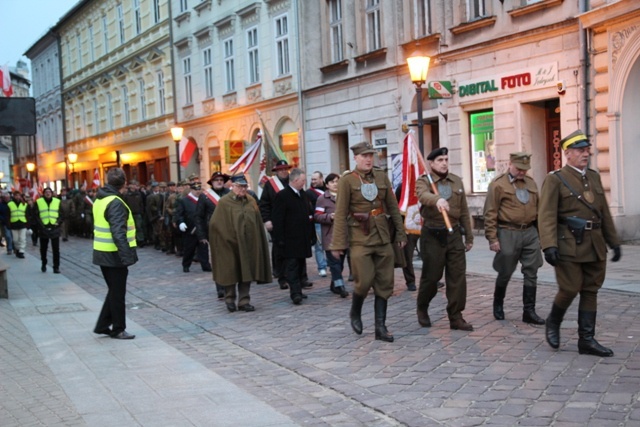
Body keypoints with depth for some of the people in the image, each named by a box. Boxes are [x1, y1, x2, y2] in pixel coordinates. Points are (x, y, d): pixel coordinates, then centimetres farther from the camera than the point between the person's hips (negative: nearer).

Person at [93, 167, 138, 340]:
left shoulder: (100, 199, 11)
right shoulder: (115, 202, -19)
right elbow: (118, 233, -26)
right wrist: (127, 256, -27)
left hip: (102, 253, 9)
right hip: (114, 255, -9)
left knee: (114, 290, 20)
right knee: (118, 293, 3)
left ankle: (102, 325, 24)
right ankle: (118, 329, 13)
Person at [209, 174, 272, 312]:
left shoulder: (251, 201, 7)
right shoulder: (224, 202, -7)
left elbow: (258, 223, 10)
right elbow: (215, 223, -8)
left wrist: (256, 242, 3)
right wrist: (228, 238, -10)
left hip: (248, 244, 4)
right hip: (230, 244, -4)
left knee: (246, 272, 6)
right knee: (231, 272, 5)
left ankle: (244, 301, 13)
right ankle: (230, 299, 22)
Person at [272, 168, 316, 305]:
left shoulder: (304, 195, 14)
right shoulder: (282, 196, -9)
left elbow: (310, 216, 18)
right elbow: (277, 220, -13)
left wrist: (312, 236, 13)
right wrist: (280, 239, -16)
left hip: (303, 239, 8)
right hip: (290, 240, -8)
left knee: (301, 266, 10)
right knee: (292, 266, -9)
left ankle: (297, 291, 18)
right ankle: (296, 293, -13)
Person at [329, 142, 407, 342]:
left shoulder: (382, 177, 8)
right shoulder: (347, 180, -4)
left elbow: (393, 207, 12)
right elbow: (340, 214, -7)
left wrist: (400, 233, 9)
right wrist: (338, 244, -10)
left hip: (382, 236, 5)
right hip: (360, 237, -4)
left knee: (384, 283, 4)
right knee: (365, 280, -8)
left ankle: (381, 327, 11)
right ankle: (355, 313, 22)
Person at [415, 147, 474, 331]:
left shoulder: (457, 181, 11)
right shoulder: (423, 181, -4)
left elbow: (464, 211, 14)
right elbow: (424, 195, -29)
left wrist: (469, 236, 14)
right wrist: (437, 200, -51)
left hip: (454, 234, 4)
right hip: (432, 235, -4)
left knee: (458, 276, 0)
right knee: (431, 276, 3)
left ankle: (456, 317, 8)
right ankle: (422, 309, 28)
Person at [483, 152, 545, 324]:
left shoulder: (531, 183, 12)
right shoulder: (498, 184, -6)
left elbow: (538, 209, 18)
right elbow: (490, 214, -9)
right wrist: (492, 238, -12)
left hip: (530, 232, 5)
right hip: (508, 234, -5)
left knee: (531, 274, 2)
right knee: (505, 274, 7)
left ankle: (529, 312, 9)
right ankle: (498, 306, 28)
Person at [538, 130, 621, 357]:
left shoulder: (594, 177, 15)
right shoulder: (555, 180, -4)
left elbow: (604, 213, 18)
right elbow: (547, 216, -12)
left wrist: (614, 242, 15)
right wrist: (549, 246, -21)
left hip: (595, 247, 6)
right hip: (570, 245, -6)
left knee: (590, 291, 6)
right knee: (570, 289, -5)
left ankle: (587, 339, 12)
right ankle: (553, 323, 22)